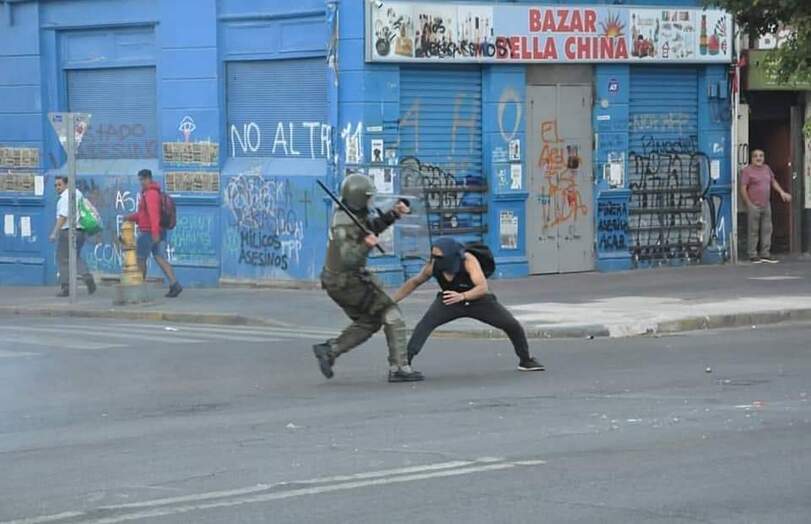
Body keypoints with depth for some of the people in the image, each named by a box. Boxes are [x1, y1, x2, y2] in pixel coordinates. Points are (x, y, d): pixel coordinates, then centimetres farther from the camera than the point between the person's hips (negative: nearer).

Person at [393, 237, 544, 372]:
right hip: (450, 301, 1)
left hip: (478, 301, -1)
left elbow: (483, 287, -43)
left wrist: (462, 296, -59)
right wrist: (392, 300, -7)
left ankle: (526, 360, 21)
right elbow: (414, 282, -5)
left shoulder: (468, 261, -34)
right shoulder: (433, 266, -24)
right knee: (425, 324, -25)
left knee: (512, 325, -5)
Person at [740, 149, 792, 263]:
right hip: (754, 206, -6)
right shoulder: (747, 171, -6)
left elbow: (773, 181, 26)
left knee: (767, 230, 6)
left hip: (766, 205, 6)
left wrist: (781, 192, 14)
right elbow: (743, 188, -10)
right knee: (754, 231, -3)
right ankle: (753, 255, 2)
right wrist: (749, 204, -14)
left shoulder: (767, 169, 14)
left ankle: (765, 254, 12)